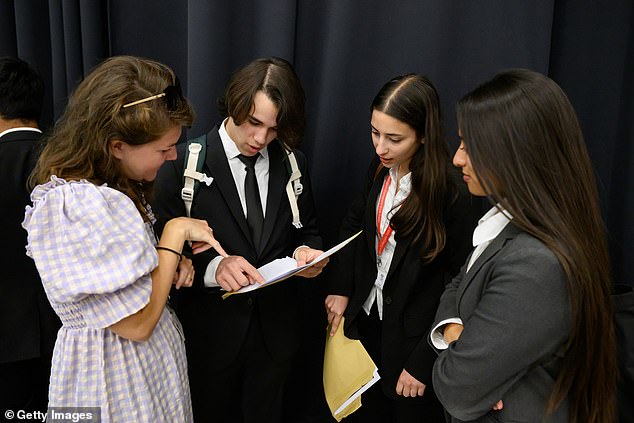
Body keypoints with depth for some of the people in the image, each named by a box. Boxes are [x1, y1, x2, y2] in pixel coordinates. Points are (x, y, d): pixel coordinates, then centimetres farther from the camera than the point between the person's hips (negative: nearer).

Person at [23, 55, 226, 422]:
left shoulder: (112, 185, 1)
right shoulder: (74, 208, -29)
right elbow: (137, 322, -26)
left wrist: (172, 265, -7)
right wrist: (175, 234, -19)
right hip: (117, 376, -9)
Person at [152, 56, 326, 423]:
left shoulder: (293, 163, -1)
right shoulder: (183, 164, -12)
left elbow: (307, 230, 10)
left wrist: (306, 251, -13)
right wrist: (213, 267, -30)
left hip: (275, 329, 3)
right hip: (210, 333, -3)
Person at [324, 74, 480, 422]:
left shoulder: (452, 197, -25)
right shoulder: (379, 170, -7)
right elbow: (354, 224, 10)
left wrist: (423, 364, -15)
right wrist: (340, 288, 1)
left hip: (412, 338, -5)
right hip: (365, 321, 6)